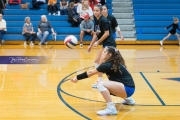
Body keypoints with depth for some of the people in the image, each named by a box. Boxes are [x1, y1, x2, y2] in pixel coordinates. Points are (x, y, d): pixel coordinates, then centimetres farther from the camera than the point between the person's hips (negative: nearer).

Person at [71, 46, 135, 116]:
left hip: (128, 88, -10)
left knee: (101, 84, -20)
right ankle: (128, 99, 29)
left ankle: (111, 109, -21)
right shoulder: (113, 63, 12)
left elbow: (90, 73, -8)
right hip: (124, 87, 10)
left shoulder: (108, 65, -15)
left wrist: (77, 78, 1)